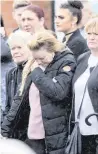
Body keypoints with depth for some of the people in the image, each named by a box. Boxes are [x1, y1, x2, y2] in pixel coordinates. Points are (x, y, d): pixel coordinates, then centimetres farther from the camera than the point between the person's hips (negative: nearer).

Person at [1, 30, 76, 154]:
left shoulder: (66, 63, -6)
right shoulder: (32, 66, 12)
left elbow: (58, 92, -21)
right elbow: (21, 99, 15)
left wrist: (37, 73, -10)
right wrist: (5, 129, 10)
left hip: (56, 135, -6)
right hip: (33, 135, 6)